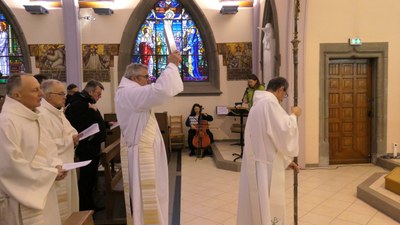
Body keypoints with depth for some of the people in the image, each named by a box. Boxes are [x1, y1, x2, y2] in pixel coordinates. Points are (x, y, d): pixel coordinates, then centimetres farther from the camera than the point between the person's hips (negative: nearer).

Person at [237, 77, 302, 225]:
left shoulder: (260, 104, 17)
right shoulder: (270, 103, -15)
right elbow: (283, 132, -20)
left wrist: (285, 160, 22)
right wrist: (293, 116, -2)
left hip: (259, 164, 10)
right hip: (264, 166, -10)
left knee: (260, 208, 18)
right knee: (268, 209, 1)